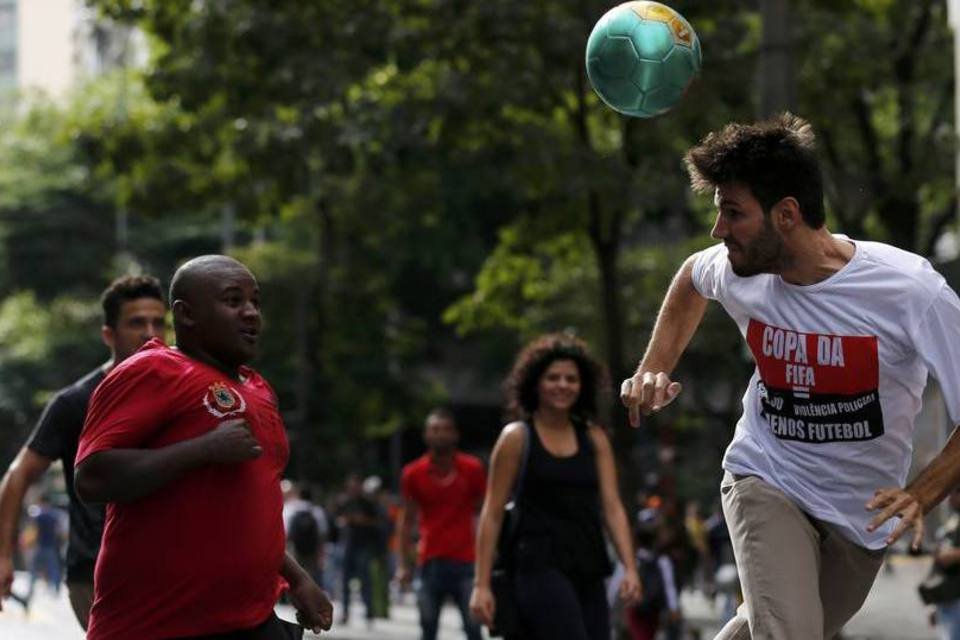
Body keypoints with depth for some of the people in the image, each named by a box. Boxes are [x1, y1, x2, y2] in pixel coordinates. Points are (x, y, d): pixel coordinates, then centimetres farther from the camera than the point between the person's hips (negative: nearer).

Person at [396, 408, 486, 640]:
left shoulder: (472, 469, 0)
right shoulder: (413, 474, 3)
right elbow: (407, 520, 9)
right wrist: (404, 564, 4)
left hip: (465, 561, -1)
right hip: (431, 560, 1)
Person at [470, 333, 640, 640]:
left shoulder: (594, 438, 13)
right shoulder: (517, 437, 2)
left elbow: (612, 507, 8)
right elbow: (492, 514, 0)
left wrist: (630, 567, -5)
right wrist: (482, 584, -6)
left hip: (589, 573, 5)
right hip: (540, 568, -5)